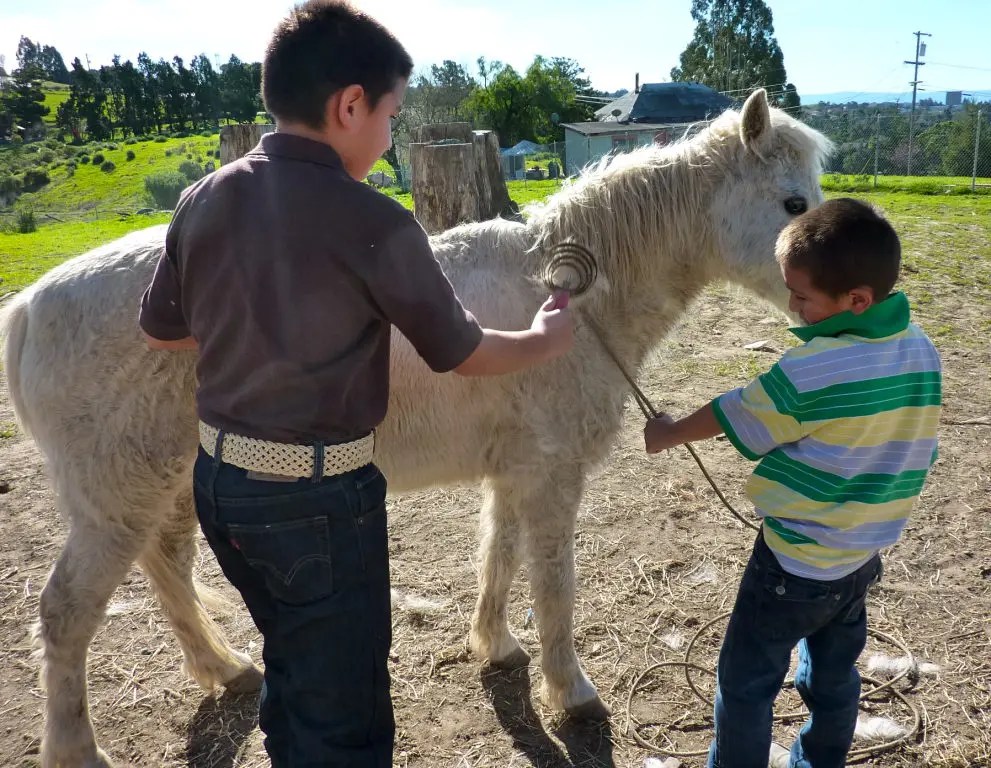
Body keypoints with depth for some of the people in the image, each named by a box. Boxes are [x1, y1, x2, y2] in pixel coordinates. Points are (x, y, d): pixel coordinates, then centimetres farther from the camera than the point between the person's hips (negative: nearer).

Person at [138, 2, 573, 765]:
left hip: (220, 480, 8)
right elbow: (463, 354, -8)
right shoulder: (374, 224, -20)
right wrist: (545, 339, 10)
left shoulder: (206, 199, -1)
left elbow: (161, 331, 11)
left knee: (293, 666, 29)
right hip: (318, 498, -7)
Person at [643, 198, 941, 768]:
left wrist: (667, 433, 4)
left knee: (746, 682, 13)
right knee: (834, 678, 25)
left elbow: (730, 417, -14)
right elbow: (892, 443, 6)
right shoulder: (922, 349, -6)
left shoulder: (812, 369, -29)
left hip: (795, 562, -7)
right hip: (864, 556, 8)